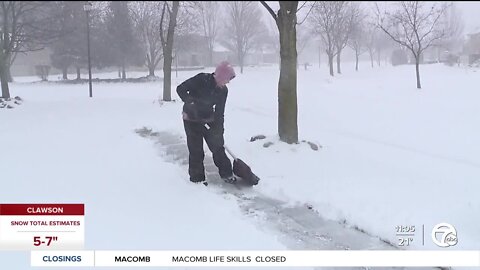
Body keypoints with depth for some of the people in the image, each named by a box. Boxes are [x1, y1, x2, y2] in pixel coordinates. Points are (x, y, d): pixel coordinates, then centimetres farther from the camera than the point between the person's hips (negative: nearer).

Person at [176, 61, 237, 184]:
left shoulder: (223, 90, -7)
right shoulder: (201, 79, -22)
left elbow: (219, 112, -4)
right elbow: (180, 89, -19)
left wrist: (219, 130, -10)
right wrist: (190, 102, -32)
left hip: (208, 119, 4)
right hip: (192, 119, -4)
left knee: (217, 146, 7)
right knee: (196, 150, -1)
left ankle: (226, 174, 19)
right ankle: (197, 178, 12)